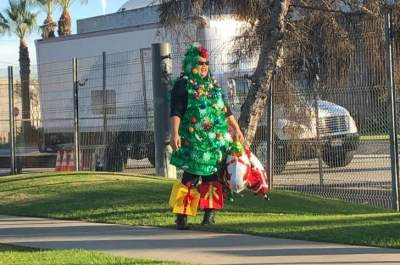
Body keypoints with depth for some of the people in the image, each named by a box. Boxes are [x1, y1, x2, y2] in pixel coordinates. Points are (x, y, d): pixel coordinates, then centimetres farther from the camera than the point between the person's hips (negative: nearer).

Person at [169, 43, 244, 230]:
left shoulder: (214, 85, 18)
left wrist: (236, 129, 20)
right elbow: (176, 112, -10)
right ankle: (181, 216, -6)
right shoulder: (183, 85, -1)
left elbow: (225, 110, 24)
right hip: (194, 142, -6)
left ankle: (210, 214, 9)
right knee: (191, 177, -10)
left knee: (212, 177, 3)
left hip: (217, 142, 6)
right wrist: (175, 133, -22)